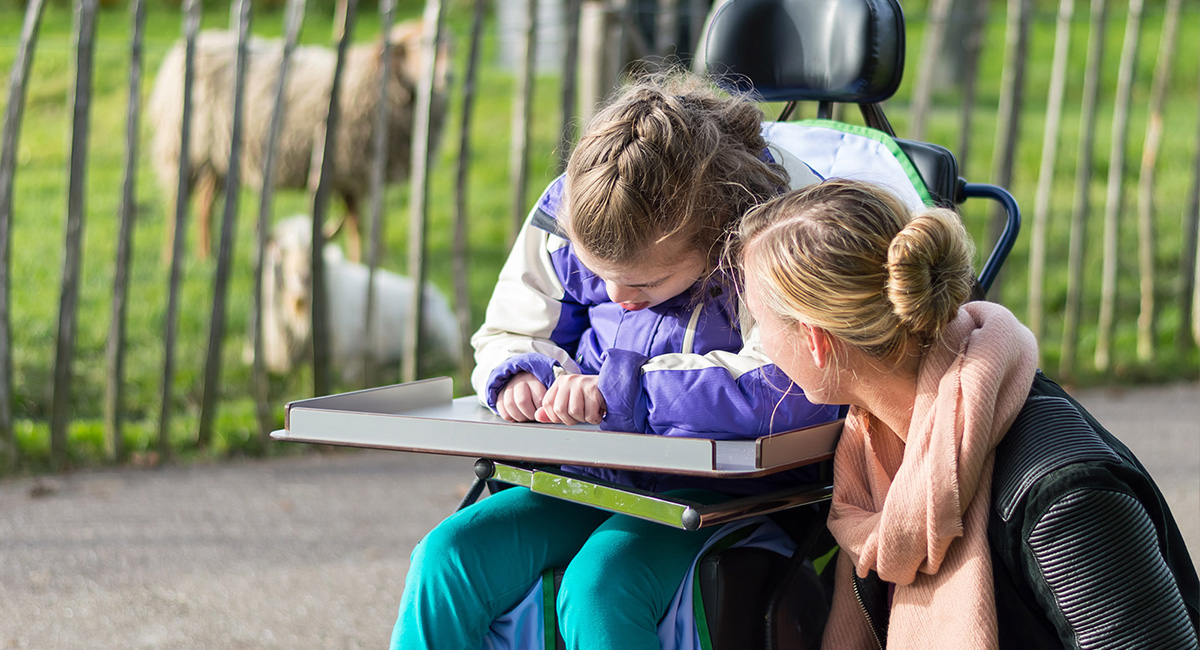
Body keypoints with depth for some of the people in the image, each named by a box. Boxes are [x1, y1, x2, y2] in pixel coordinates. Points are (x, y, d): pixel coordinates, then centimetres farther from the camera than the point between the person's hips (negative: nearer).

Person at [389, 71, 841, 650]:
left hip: (725, 491, -6)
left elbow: (791, 391, -29)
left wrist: (620, 390, -25)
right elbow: (510, 335, 15)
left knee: (597, 588, -32)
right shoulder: (569, 213, -1)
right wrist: (520, 375, -11)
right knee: (448, 555, -16)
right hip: (589, 478, 6)